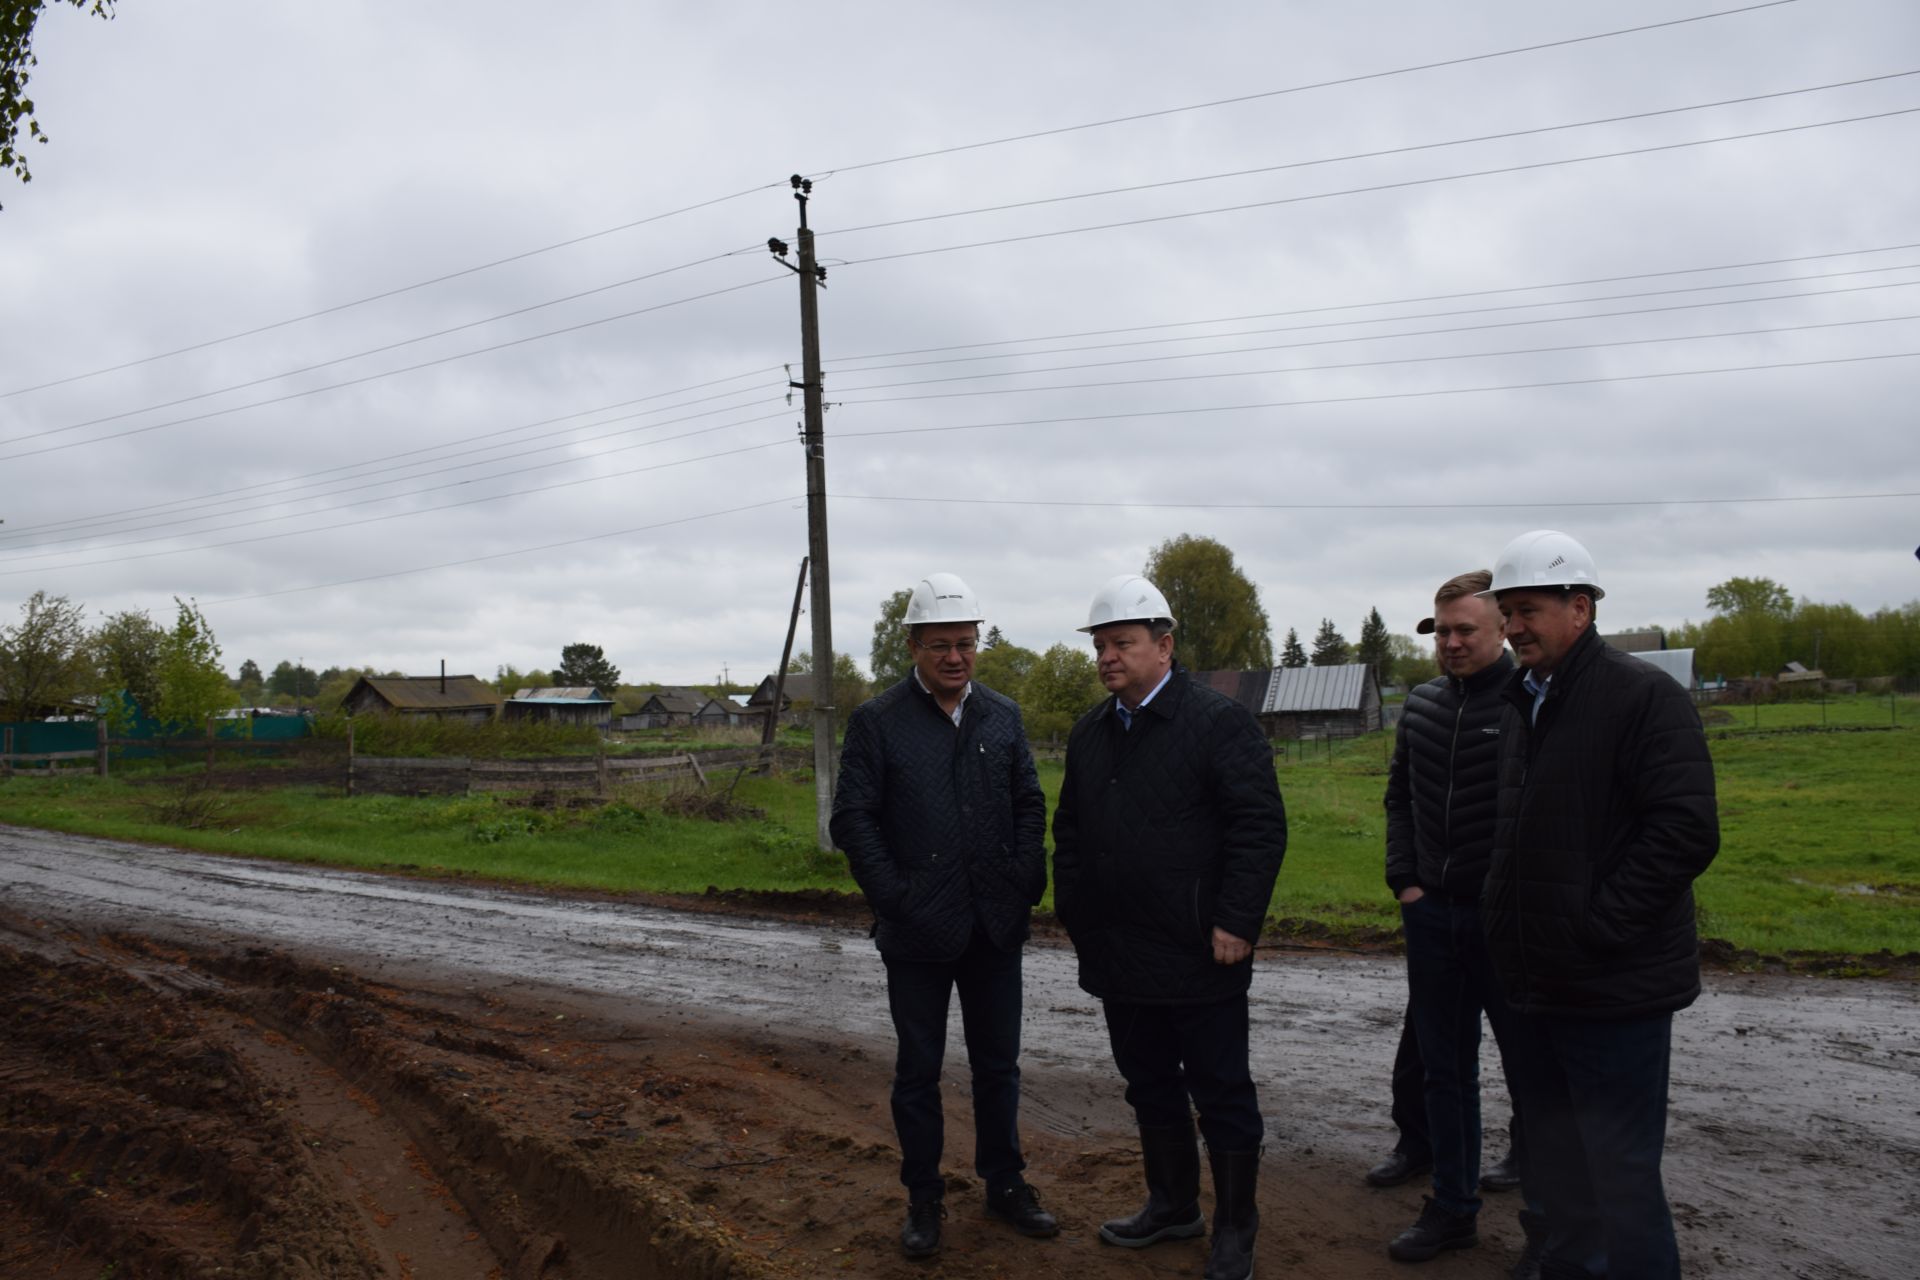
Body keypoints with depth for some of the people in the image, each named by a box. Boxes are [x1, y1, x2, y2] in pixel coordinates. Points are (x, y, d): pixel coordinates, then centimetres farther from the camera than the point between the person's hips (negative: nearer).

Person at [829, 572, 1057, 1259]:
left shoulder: (1003, 716, 6)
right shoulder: (876, 722, -5)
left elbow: (1030, 805, 9)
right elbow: (853, 819, -7)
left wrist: (1026, 881, -3)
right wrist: (895, 897, -12)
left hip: (996, 928, 3)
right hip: (918, 931, -3)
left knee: (998, 1064, 14)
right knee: (918, 1071, 9)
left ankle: (1004, 1183, 31)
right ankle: (923, 1198, 24)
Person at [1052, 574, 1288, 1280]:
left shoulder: (1219, 721, -11)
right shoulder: (1090, 733, 11)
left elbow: (1260, 827, -15)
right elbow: (1069, 831, 19)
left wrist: (1234, 924, -18)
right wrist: (1073, 911, 13)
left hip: (1199, 956, -7)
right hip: (1119, 957, 7)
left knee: (1221, 1094, 6)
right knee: (1150, 1087, 19)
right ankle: (1172, 1205, 35)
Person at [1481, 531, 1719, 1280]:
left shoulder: (1643, 695, -12)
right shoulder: (1521, 703, 12)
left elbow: (1686, 830, -21)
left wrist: (1598, 926, -20)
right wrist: (1504, 922, 11)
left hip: (1613, 990, -8)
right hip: (1533, 985, 8)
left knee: (1620, 1175, 1)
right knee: (1554, 1162, 19)